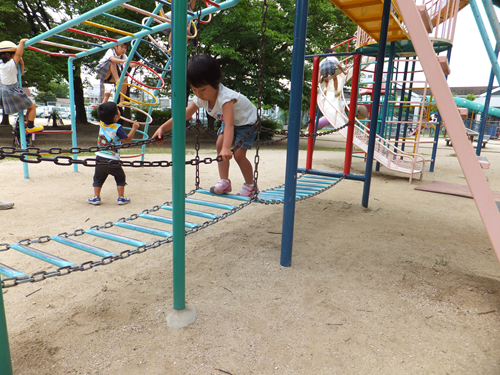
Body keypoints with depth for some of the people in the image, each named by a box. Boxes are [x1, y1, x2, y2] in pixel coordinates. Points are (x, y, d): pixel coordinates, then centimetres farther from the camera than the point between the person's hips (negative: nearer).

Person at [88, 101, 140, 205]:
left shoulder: (102, 123, 1)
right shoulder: (117, 128, -16)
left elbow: (103, 112, 20)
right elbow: (127, 139, -5)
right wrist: (134, 128, 2)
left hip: (100, 158, 5)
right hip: (112, 160, -5)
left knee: (98, 178, 18)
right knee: (120, 177, 13)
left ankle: (96, 197, 19)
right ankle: (121, 198, 15)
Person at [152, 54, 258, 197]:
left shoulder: (225, 97, -41)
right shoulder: (201, 98, -17)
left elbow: (229, 125, -53)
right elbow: (184, 115, -11)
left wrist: (226, 148, -67)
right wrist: (162, 128, -16)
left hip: (247, 121, -7)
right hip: (230, 121, 7)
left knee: (239, 154, -13)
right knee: (219, 144, -9)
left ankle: (250, 185, 7)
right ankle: (224, 181, 1)